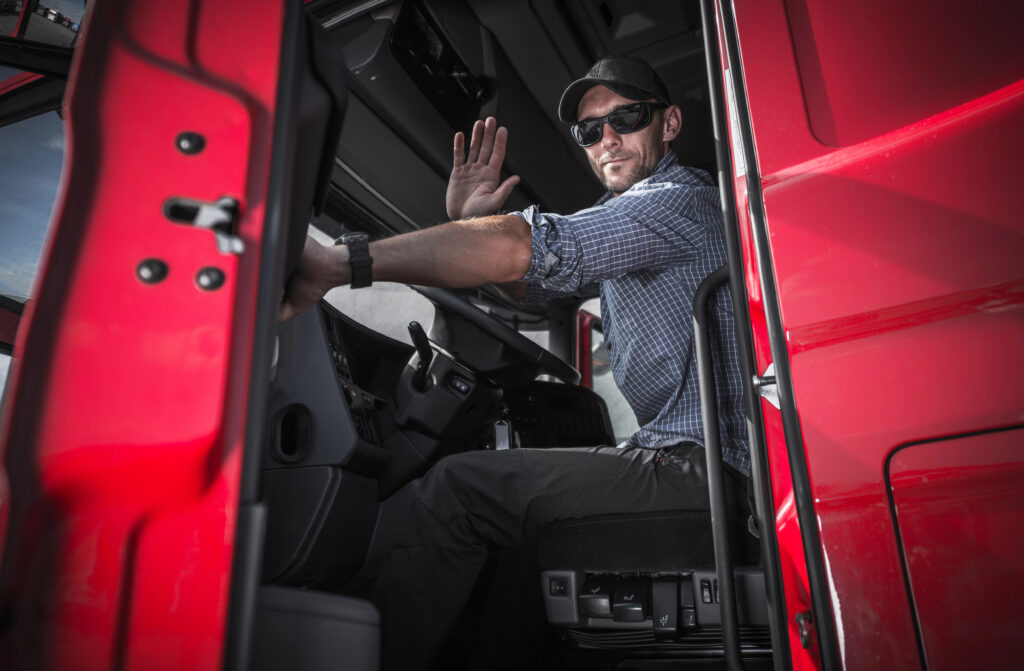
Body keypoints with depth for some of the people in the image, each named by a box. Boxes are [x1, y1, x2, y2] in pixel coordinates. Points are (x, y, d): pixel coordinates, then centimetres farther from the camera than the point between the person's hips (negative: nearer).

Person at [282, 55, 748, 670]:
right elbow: (525, 286, 23)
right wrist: (468, 221, 3)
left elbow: (533, 248, -28)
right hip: (688, 460, 10)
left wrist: (340, 263, -32)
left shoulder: (679, 199, -11)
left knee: (457, 489, -18)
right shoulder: (625, 214, 21)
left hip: (703, 464, -10)